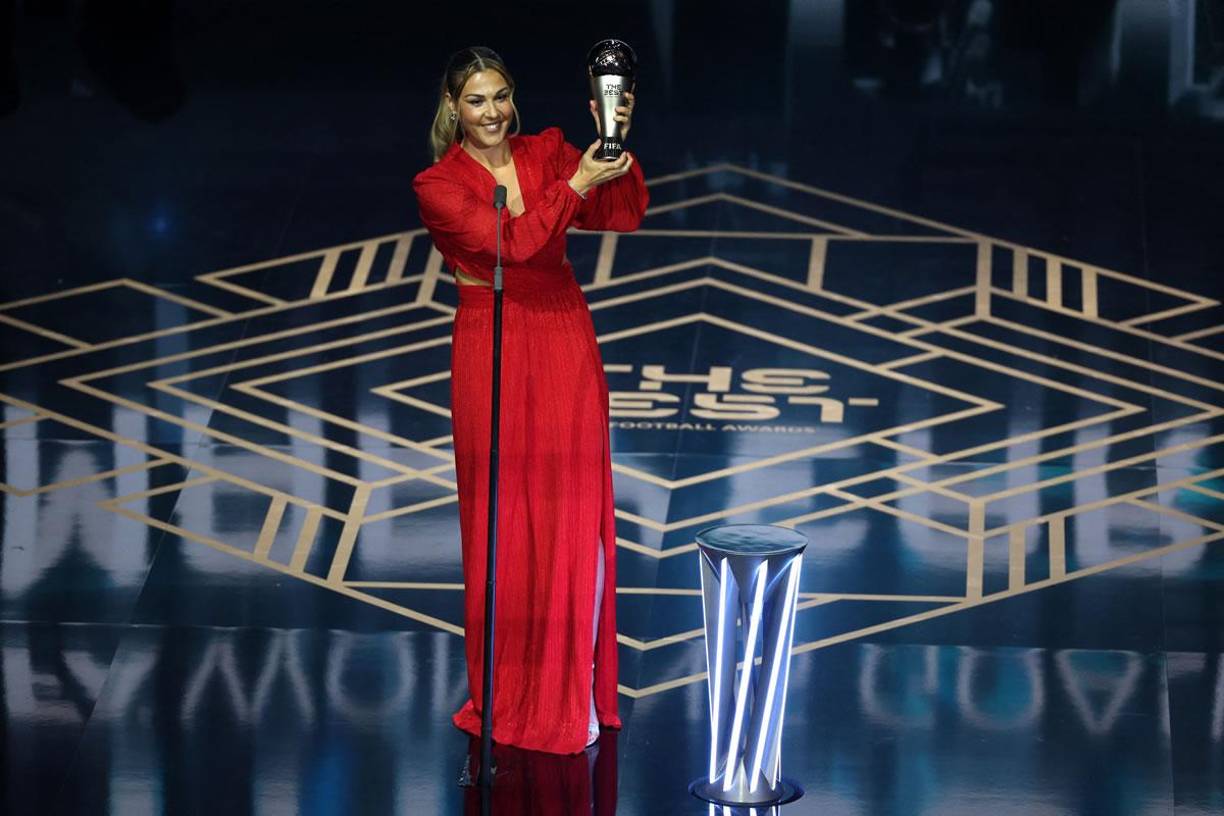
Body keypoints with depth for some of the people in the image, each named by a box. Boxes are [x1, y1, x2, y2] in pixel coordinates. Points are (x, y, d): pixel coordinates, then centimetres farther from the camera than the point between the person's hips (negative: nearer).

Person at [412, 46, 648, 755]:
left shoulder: (547, 152, 7)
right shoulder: (439, 186, -3)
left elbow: (624, 215, -3)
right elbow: (515, 242, -17)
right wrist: (578, 184, -21)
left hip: (565, 340, 3)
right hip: (493, 347, -3)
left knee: (572, 513, 1)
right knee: (503, 518, 1)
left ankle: (570, 691, 10)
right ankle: (506, 693, 12)